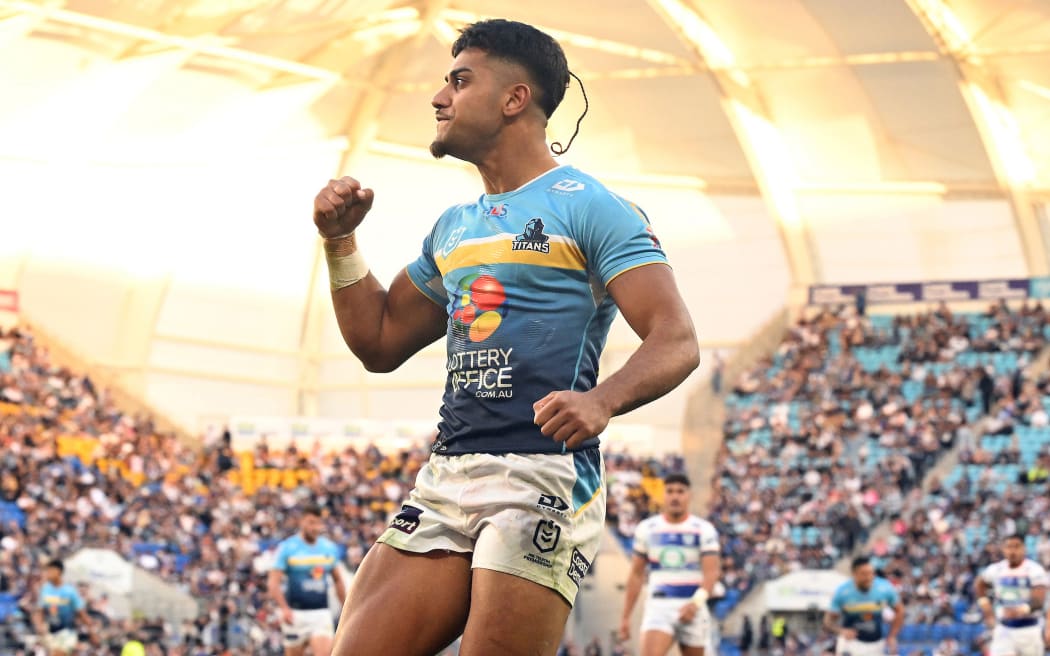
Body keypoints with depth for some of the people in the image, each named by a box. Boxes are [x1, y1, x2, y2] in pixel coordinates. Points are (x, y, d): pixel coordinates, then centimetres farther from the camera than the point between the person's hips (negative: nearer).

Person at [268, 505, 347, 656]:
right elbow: (274, 582, -9)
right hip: (295, 614, -2)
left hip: (321, 614, 2)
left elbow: (338, 580, 19)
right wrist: (284, 608, -23)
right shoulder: (287, 548, -4)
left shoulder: (330, 548, 8)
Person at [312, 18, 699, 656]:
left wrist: (601, 399, -30)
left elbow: (677, 341, -11)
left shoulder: (589, 207, -2)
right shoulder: (453, 229, 23)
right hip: (445, 479, 7)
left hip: (545, 477, -7)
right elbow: (380, 343, 30)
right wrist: (341, 243, 17)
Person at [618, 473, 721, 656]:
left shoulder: (704, 530, 0)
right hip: (658, 606, 0)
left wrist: (696, 602, -28)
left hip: (693, 608, 0)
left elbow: (712, 572, -11)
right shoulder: (647, 529, 8)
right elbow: (636, 574, 13)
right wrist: (626, 616, 11)